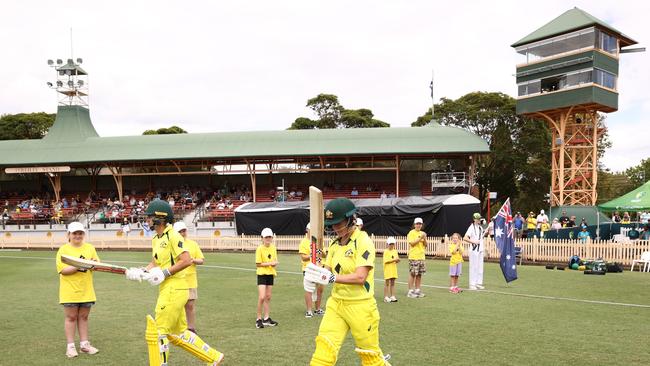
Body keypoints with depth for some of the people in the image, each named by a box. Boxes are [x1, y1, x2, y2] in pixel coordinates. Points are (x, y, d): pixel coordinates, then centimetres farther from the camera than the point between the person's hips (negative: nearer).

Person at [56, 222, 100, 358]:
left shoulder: (90, 248, 7)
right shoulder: (63, 249, -5)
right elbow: (62, 270, -13)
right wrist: (77, 267, -25)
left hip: (86, 290, 4)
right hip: (70, 291, -3)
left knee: (83, 317, 11)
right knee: (71, 317, 3)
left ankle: (84, 344, 20)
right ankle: (70, 346, 11)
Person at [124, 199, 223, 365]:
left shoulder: (173, 236, -14)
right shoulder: (155, 239, 14)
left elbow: (187, 260, -19)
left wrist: (165, 273, -19)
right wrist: (142, 272, 2)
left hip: (174, 289, -10)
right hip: (167, 290, 10)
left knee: (157, 333, -4)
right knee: (179, 334, 16)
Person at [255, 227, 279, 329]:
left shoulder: (273, 248, 6)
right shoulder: (260, 249, -11)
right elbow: (258, 264, -12)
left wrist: (275, 263, -8)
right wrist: (269, 263, -18)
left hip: (270, 274, 6)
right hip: (262, 274, -6)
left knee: (268, 297, 11)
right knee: (262, 297, -11)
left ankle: (266, 319, 19)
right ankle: (258, 319, 1)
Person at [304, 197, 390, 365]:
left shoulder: (363, 242, -14)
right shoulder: (335, 244, 8)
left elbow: (360, 277, -22)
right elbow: (327, 271, 8)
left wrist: (332, 278, -28)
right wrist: (314, 274, -14)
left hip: (360, 307, -6)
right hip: (336, 303, 6)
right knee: (324, 348, -5)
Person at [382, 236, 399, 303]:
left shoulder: (395, 251, 11)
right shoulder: (386, 251, -7)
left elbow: (397, 260, 14)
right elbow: (386, 261, -16)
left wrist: (397, 260, -9)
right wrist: (394, 260, -21)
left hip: (394, 269, 5)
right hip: (388, 269, -5)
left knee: (392, 283, 9)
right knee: (387, 283, 0)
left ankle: (392, 296, 15)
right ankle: (386, 297, 5)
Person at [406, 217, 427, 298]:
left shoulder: (422, 233, 14)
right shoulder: (411, 233, -4)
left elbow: (425, 245, 12)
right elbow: (412, 243, -14)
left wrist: (424, 238, -5)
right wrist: (420, 238, -17)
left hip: (421, 256, 6)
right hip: (413, 257, -6)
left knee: (419, 274, 8)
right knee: (412, 274, -4)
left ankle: (417, 290, 16)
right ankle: (410, 291, 1)